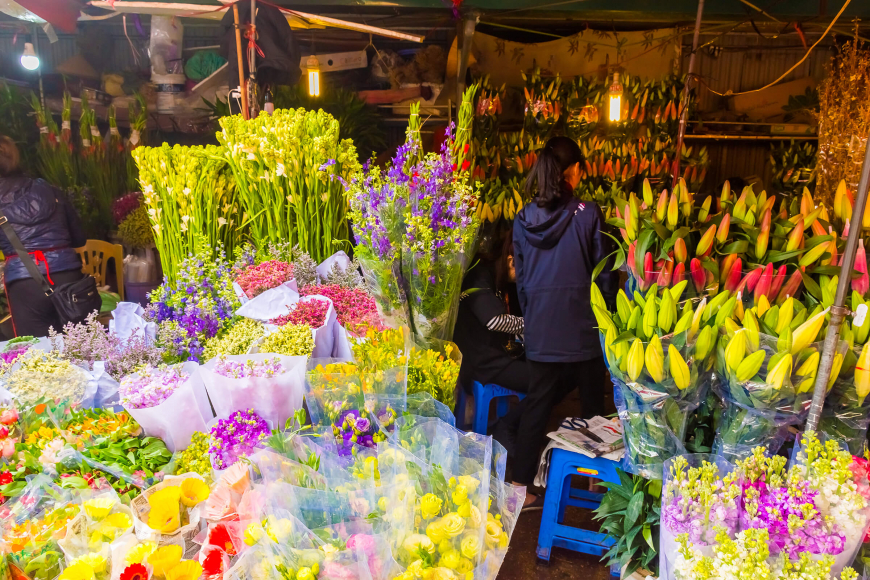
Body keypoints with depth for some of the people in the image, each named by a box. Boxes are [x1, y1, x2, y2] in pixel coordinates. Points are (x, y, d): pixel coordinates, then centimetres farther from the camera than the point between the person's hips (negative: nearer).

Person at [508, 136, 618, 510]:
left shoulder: (524, 218, 2)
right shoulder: (588, 213, -9)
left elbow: (521, 277, 7)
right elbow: (604, 272, -5)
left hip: (540, 326, 3)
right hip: (583, 326, -2)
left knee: (538, 401, 11)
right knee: (592, 402, 17)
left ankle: (521, 485, 16)